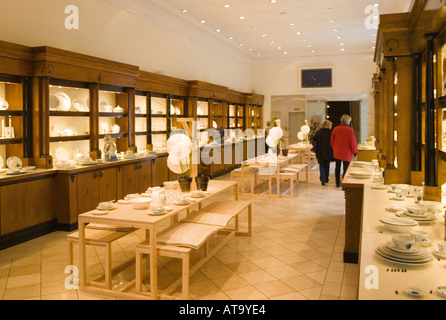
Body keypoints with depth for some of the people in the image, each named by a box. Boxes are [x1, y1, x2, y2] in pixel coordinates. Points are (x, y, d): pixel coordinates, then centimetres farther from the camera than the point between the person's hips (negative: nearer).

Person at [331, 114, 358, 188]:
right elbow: (353, 142, -11)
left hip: (337, 152, 5)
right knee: (346, 169, 0)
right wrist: (355, 152, -1)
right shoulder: (350, 130, -15)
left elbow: (332, 141, 9)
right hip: (346, 153, -5)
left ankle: (338, 183, 25)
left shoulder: (335, 129, 1)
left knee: (337, 168, 16)